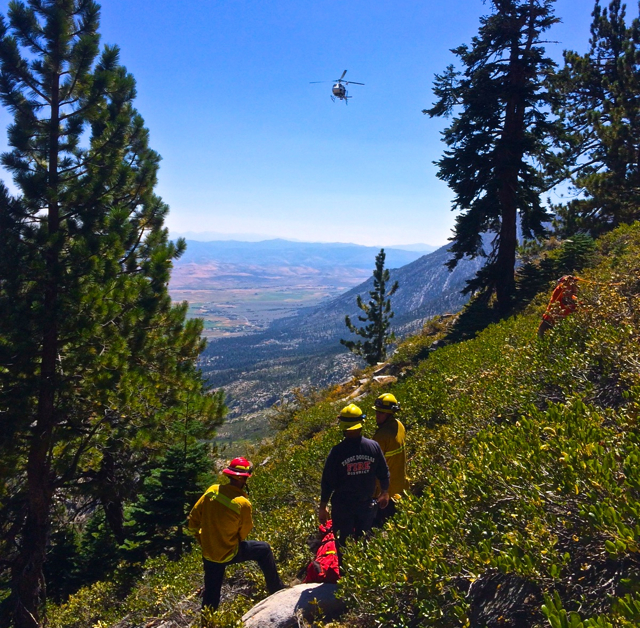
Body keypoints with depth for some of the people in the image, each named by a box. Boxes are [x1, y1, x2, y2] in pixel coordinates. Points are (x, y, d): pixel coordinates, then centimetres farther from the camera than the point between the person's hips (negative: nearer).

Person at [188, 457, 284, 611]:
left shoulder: (212, 490, -9)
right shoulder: (243, 503, -23)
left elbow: (193, 518, -1)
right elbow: (244, 532, -6)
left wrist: (202, 540, 13)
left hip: (208, 552, 5)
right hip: (228, 554, -5)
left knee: (211, 593, 22)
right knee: (264, 549, 15)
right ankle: (276, 589, 27)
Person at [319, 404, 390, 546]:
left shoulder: (337, 452, -20)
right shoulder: (374, 446, -12)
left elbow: (327, 482, -14)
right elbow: (384, 474, -1)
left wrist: (322, 507, -2)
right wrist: (384, 493, 18)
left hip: (343, 505, -2)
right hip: (367, 503, 3)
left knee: (343, 541, 14)